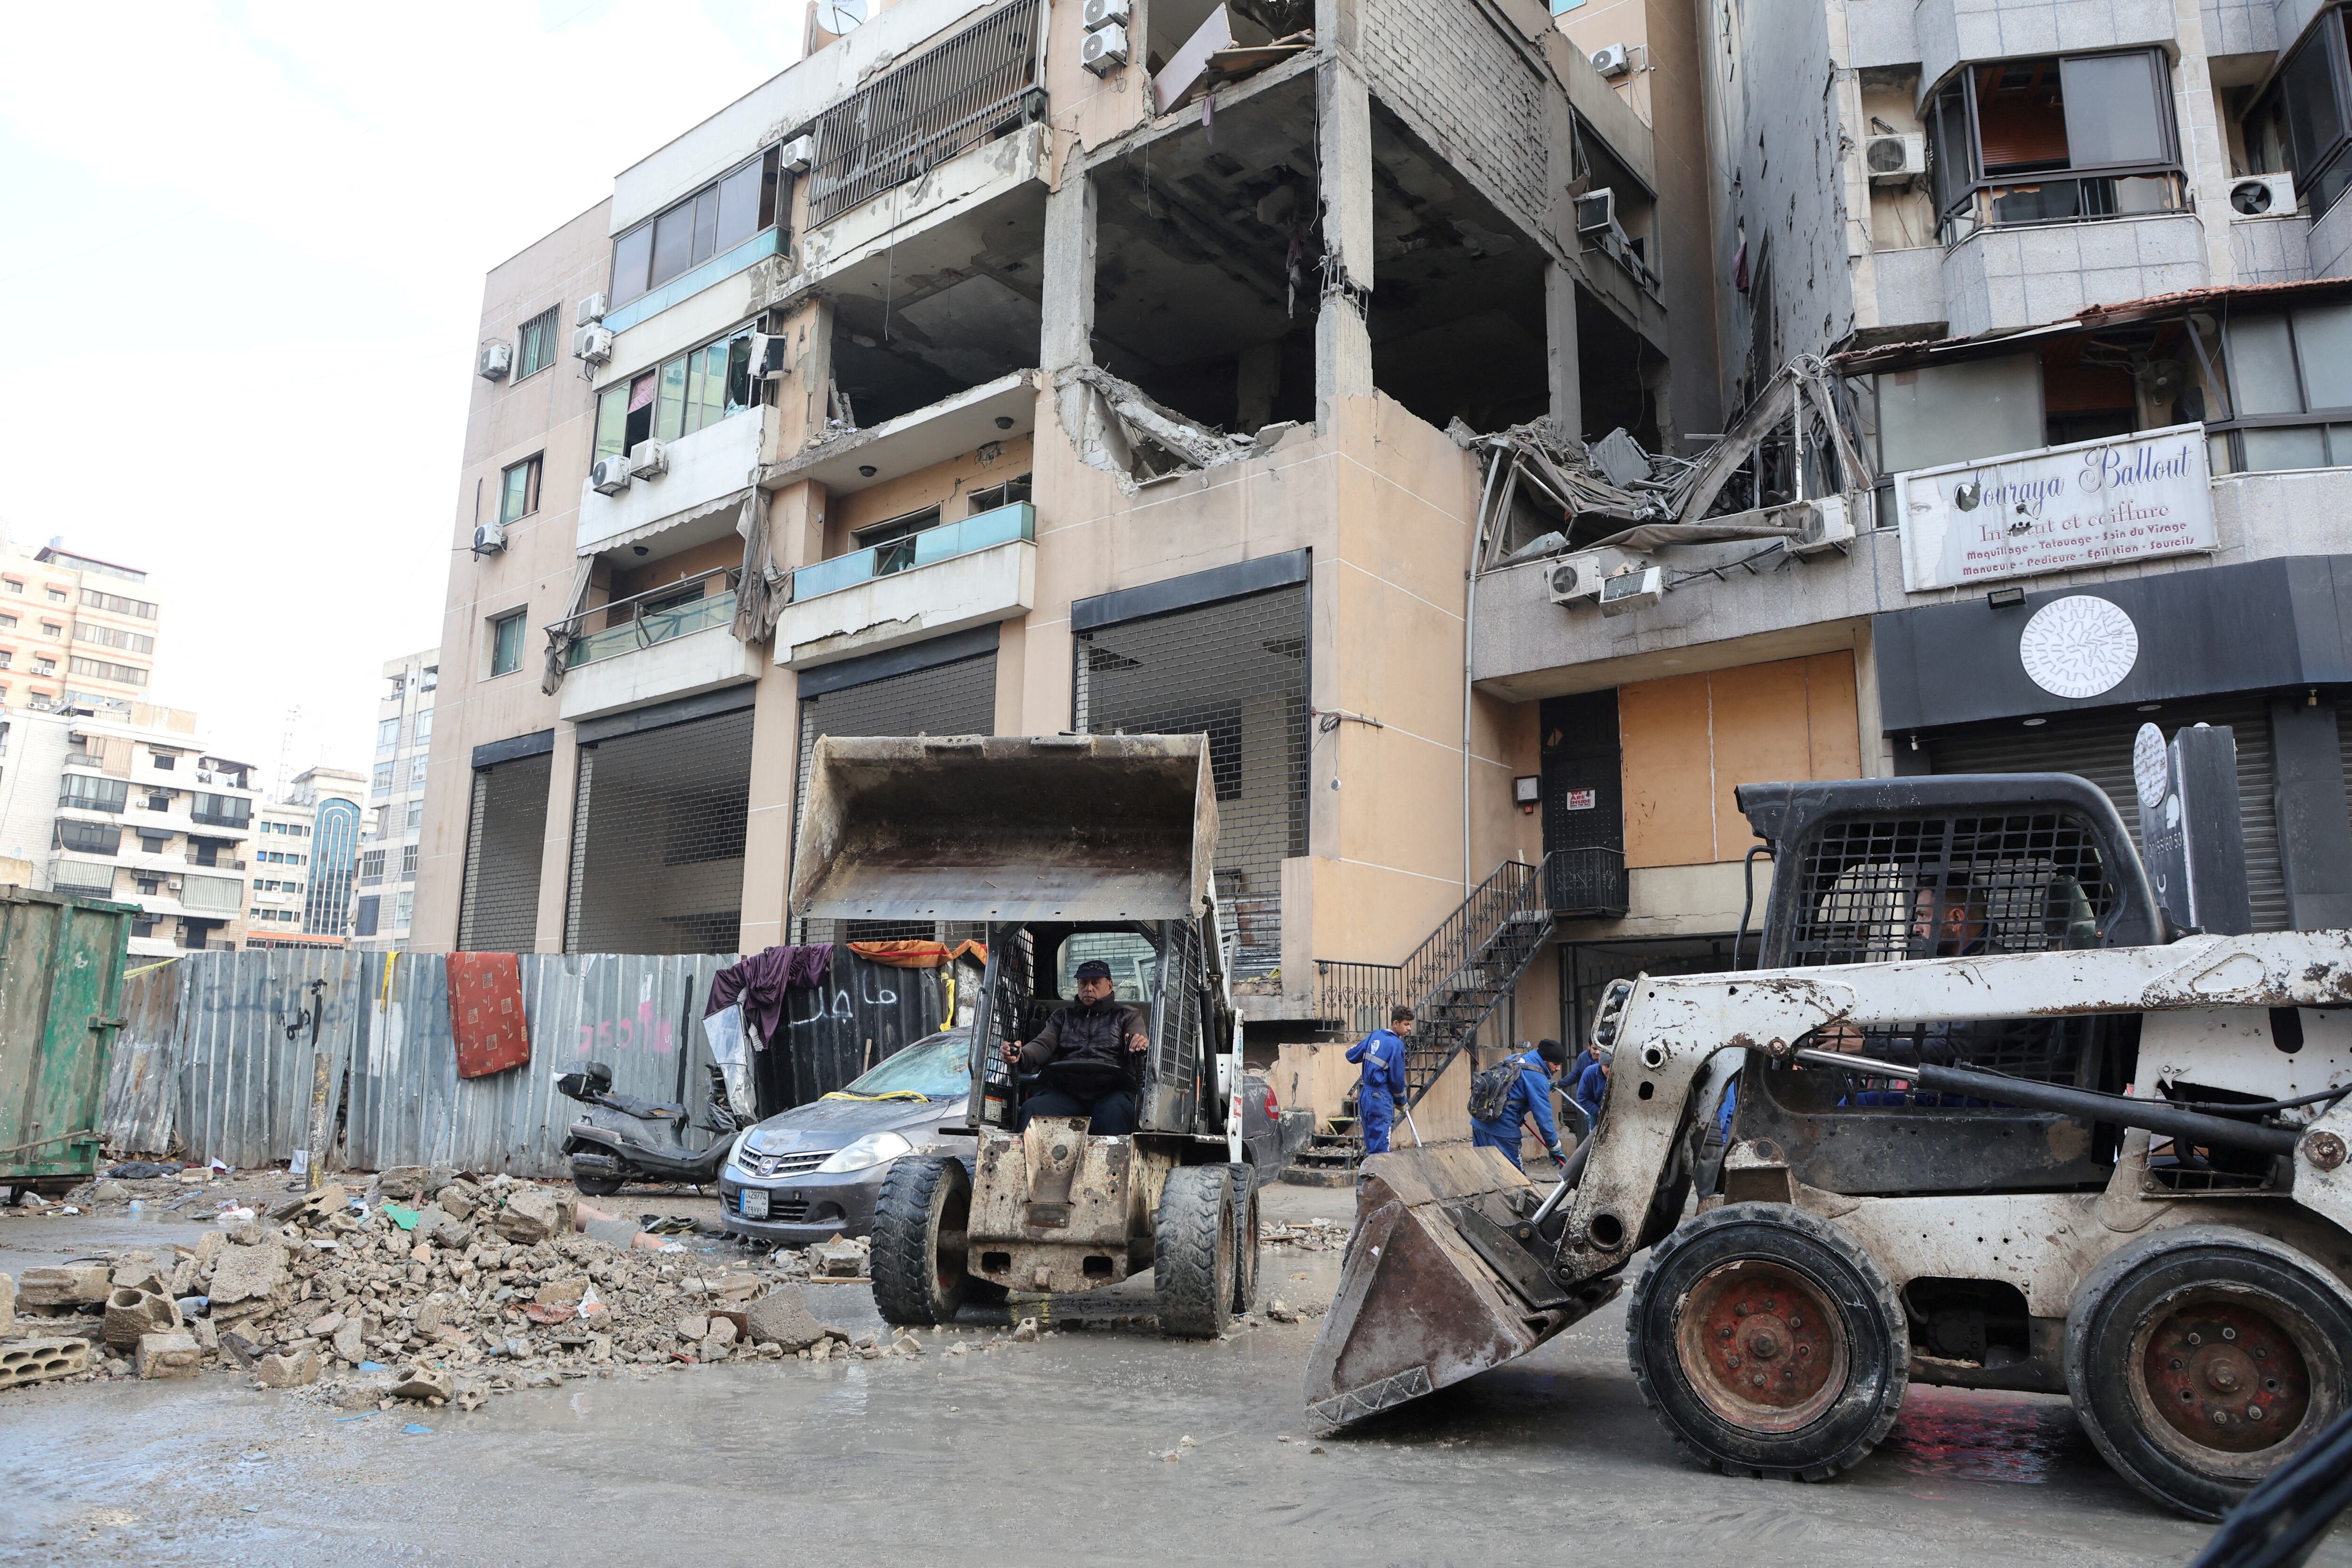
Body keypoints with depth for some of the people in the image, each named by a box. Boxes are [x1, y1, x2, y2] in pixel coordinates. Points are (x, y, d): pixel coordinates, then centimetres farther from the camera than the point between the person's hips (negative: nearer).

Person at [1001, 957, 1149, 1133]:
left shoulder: (1128, 1016, 22)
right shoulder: (1063, 1017, 29)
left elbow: (1137, 1045, 4)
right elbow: (1043, 1045, 13)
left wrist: (1141, 1046, -24)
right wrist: (1021, 1055, -12)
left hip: (1112, 1091, -2)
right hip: (1065, 1090, 2)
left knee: (1114, 1112, -37)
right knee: (1032, 1108, -27)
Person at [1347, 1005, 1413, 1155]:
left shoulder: (1375, 1035, 8)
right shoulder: (1396, 1044, -12)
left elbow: (1352, 1055, 17)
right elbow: (1397, 1078, -8)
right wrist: (1401, 1101, 7)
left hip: (1365, 1096, 8)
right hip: (1380, 1097, -8)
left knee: (1371, 1144, 14)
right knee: (1380, 1148, -8)